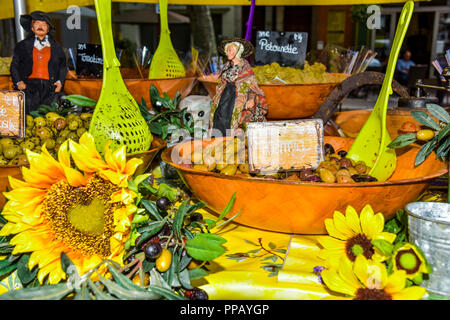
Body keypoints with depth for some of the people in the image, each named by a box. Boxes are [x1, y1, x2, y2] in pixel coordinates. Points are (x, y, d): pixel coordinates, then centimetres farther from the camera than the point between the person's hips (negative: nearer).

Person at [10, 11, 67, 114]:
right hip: (29, 84, 0)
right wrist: (18, 82, -1)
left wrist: (60, 81, 2)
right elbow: (14, 66, 14)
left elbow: (63, 66, 18)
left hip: (49, 86, 1)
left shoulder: (56, 46, 19)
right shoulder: (23, 45, 16)